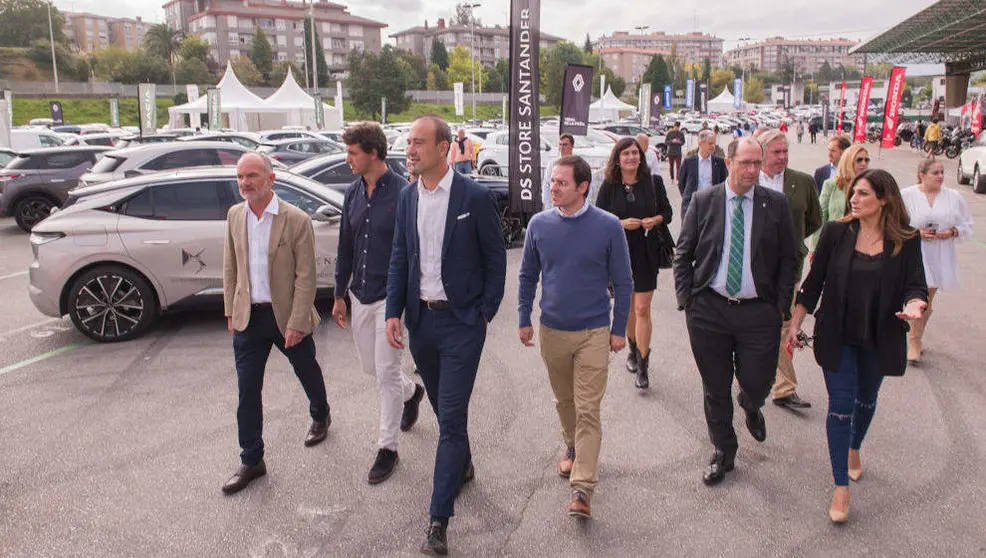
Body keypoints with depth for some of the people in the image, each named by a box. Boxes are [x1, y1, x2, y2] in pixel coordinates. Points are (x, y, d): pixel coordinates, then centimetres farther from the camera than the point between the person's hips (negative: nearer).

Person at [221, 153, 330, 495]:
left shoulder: (296, 220, -15)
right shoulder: (235, 215, 1)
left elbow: (306, 276, -15)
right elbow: (230, 267, 10)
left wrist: (297, 322, -17)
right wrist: (231, 311, 7)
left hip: (287, 315, -3)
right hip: (249, 317, 4)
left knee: (307, 372, 19)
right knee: (247, 392, 4)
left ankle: (320, 416, 49)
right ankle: (251, 461, 17)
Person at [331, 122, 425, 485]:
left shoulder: (402, 193, -14)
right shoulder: (353, 194, 6)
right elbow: (345, 248, 13)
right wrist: (340, 295, 15)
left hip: (390, 297, -7)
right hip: (360, 296, 7)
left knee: (387, 374, 0)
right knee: (370, 367, 18)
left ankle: (387, 448, 15)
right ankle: (411, 392, 47)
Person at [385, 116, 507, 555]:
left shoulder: (474, 197, -10)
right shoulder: (407, 198, 5)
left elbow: (495, 259, -4)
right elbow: (399, 259, 9)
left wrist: (486, 312, -5)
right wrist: (394, 312, 2)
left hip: (461, 321, -5)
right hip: (421, 318, 5)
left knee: (451, 417, -4)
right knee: (443, 408, 20)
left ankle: (439, 519, 3)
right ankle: (462, 466, 45)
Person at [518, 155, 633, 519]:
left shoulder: (608, 226, -9)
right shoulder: (539, 224, -1)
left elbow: (622, 282, -1)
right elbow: (528, 276, 10)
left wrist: (619, 329, -1)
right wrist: (524, 319, 8)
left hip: (594, 333, -3)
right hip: (551, 330, 3)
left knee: (588, 410, -5)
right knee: (563, 401, 19)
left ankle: (582, 490, -2)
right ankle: (573, 449, 45)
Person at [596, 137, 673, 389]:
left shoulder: (653, 182, -1)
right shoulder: (609, 186, -2)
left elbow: (667, 211, 8)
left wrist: (656, 220, -14)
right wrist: (622, 223, -18)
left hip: (646, 254, -1)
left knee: (642, 309, -5)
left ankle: (642, 366, 3)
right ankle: (633, 349, 39)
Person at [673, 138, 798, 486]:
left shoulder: (776, 205, 1)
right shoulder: (703, 201, 0)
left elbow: (788, 260, 6)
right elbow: (683, 254, 4)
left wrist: (781, 307, -1)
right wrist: (686, 301, -3)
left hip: (759, 311, 0)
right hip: (708, 309, 0)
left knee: (757, 382, 2)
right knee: (715, 388, 10)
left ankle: (751, 406, 42)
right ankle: (723, 453, 31)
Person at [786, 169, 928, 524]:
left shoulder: (907, 241, -5)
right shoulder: (836, 232, -6)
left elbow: (916, 286, -7)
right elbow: (813, 283, -1)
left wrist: (914, 305, -30)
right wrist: (795, 324, -1)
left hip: (879, 339, 2)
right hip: (837, 337, -1)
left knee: (866, 400, 21)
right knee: (841, 405, -2)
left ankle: (853, 450, 49)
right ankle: (841, 487, 7)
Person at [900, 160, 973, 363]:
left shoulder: (954, 197, 6)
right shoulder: (906, 196, -3)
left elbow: (967, 225, 11)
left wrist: (952, 232, -9)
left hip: (940, 257, 4)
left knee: (928, 301, 11)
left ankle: (917, 337, 30)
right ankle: (914, 342, 0)